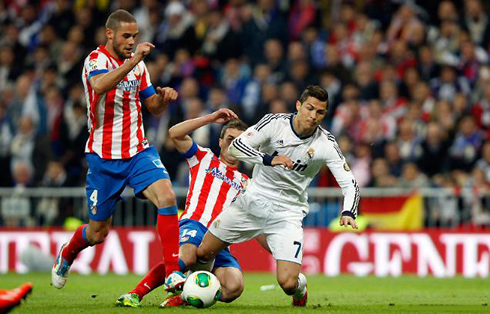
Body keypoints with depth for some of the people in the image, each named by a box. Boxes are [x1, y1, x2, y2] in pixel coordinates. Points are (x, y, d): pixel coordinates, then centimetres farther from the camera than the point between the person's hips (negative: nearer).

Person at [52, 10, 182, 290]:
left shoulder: (137, 63, 8)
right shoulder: (96, 59, -11)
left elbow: (154, 107, 16)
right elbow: (100, 85, -35)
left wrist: (163, 97, -7)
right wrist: (133, 61, -43)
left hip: (138, 151, 4)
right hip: (104, 156, -4)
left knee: (167, 196, -23)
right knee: (98, 232, 6)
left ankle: (173, 272, -20)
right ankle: (66, 255, 40)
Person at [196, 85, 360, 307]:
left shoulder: (326, 144, -11)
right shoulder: (275, 123, -11)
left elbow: (350, 184, -11)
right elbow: (235, 147, -18)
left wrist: (348, 213, -31)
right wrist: (269, 159, -34)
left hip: (287, 213, -2)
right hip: (253, 202, 2)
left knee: (288, 282, -18)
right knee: (203, 253, 6)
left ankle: (300, 289, 21)